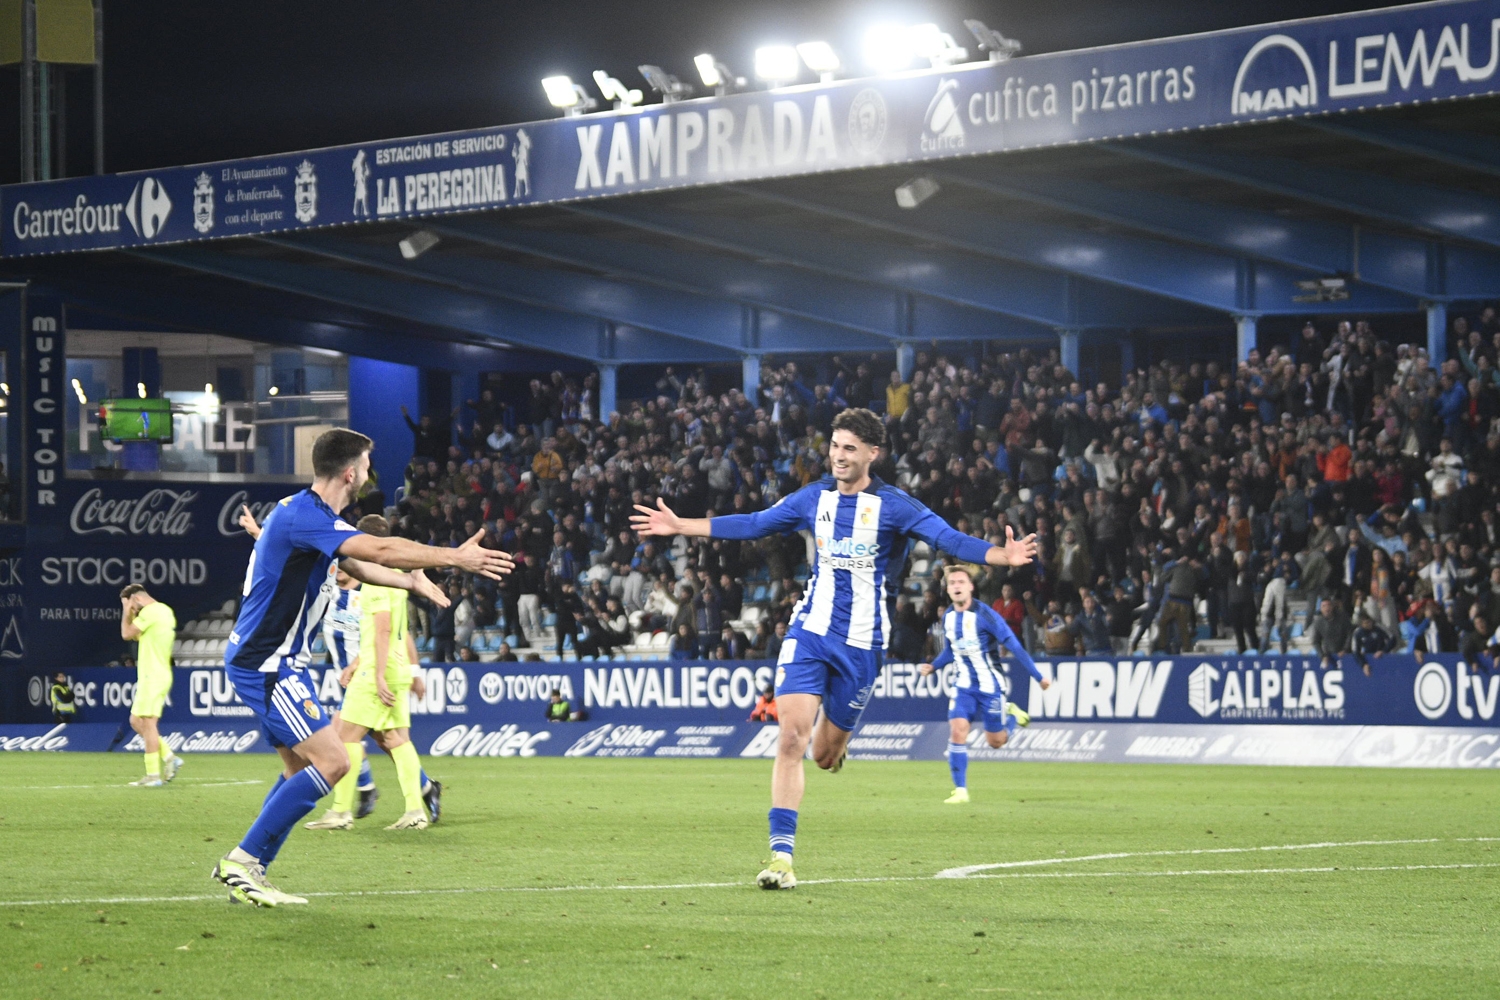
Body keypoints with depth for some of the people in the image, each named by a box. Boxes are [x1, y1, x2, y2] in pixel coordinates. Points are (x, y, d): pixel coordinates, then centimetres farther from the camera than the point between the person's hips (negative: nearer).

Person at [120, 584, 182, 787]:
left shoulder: (150, 611, -13)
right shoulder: (165, 611, 17)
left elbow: (127, 633, -10)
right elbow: (136, 635, 24)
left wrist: (126, 611, 1)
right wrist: (131, 614, 14)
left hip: (152, 677, -10)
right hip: (157, 675, 10)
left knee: (147, 723, -8)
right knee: (136, 721, 14)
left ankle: (153, 775, -8)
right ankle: (168, 757, 11)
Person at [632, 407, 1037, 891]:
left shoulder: (892, 506, -6)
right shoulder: (814, 498, 5)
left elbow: (948, 539, -16)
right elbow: (753, 525, 15)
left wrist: (1002, 556, -34)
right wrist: (680, 526, 15)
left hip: (861, 642, -2)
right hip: (809, 632, 2)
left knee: (826, 755, 6)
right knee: (791, 739, -15)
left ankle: (837, 737, 46)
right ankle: (781, 855, -13)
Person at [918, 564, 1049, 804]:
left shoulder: (984, 615, -18)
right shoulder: (948, 617, 0)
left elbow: (1014, 646, -15)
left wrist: (1039, 677, -13)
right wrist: (933, 666, 1)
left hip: (989, 685, -4)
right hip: (964, 686, 4)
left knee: (996, 742, 5)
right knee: (957, 731, -16)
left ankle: (1012, 715, 38)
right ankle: (960, 791, -9)